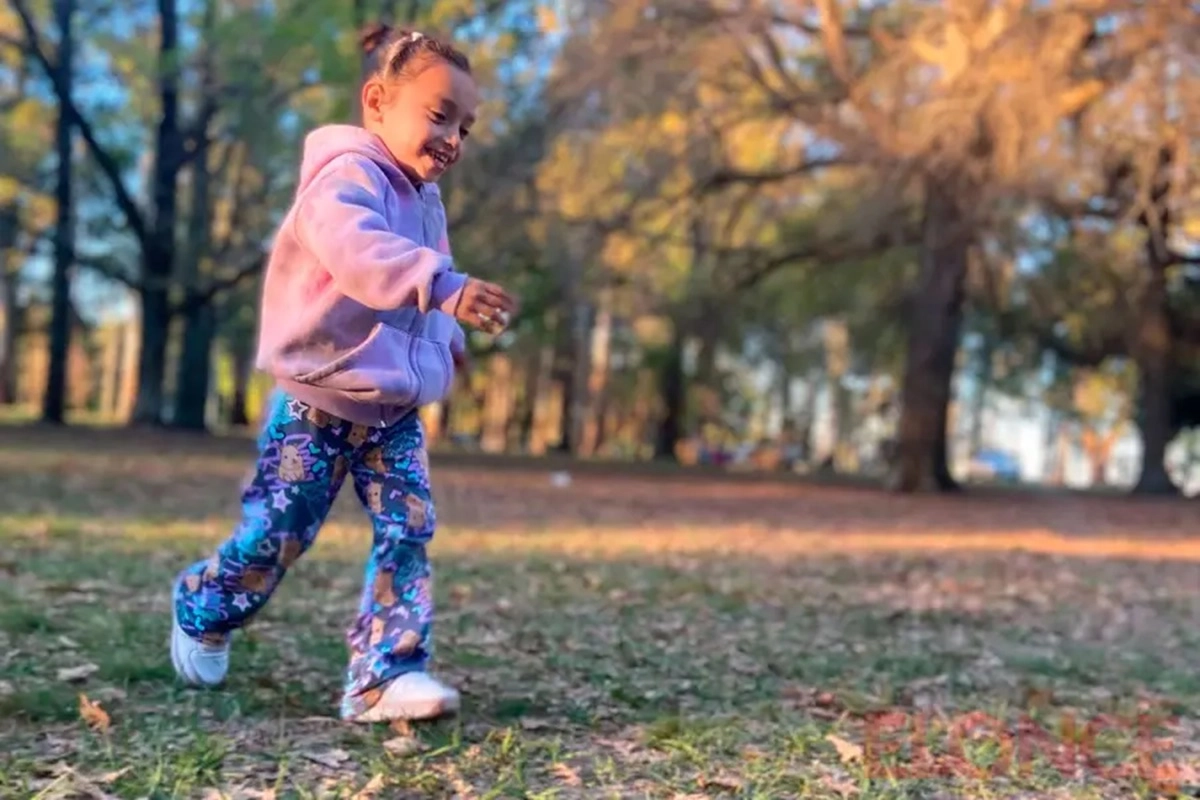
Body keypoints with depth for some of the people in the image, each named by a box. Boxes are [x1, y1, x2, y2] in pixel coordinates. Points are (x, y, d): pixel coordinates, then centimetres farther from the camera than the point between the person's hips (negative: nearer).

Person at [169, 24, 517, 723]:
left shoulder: (424, 200, 12)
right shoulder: (349, 176, -17)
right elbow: (357, 251, -40)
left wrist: (447, 336, 13)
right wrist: (446, 287, -52)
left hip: (396, 410, 7)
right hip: (318, 402, -7)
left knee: (409, 531, -6)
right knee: (277, 534, 4)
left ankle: (385, 674, -4)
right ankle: (202, 613, 33)